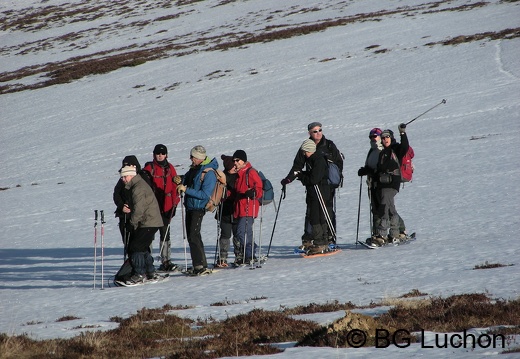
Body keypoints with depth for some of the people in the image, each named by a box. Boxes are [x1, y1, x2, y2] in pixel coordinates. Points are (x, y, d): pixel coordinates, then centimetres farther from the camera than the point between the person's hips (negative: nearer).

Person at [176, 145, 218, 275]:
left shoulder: (209, 173, -16)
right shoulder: (194, 169, 11)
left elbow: (205, 194, -22)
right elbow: (186, 178, 29)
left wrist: (186, 190, -23)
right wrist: (180, 181, 5)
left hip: (198, 208, -9)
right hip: (190, 206, 9)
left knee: (194, 236, -16)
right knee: (191, 236, 11)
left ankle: (201, 266, -16)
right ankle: (197, 265, 18)